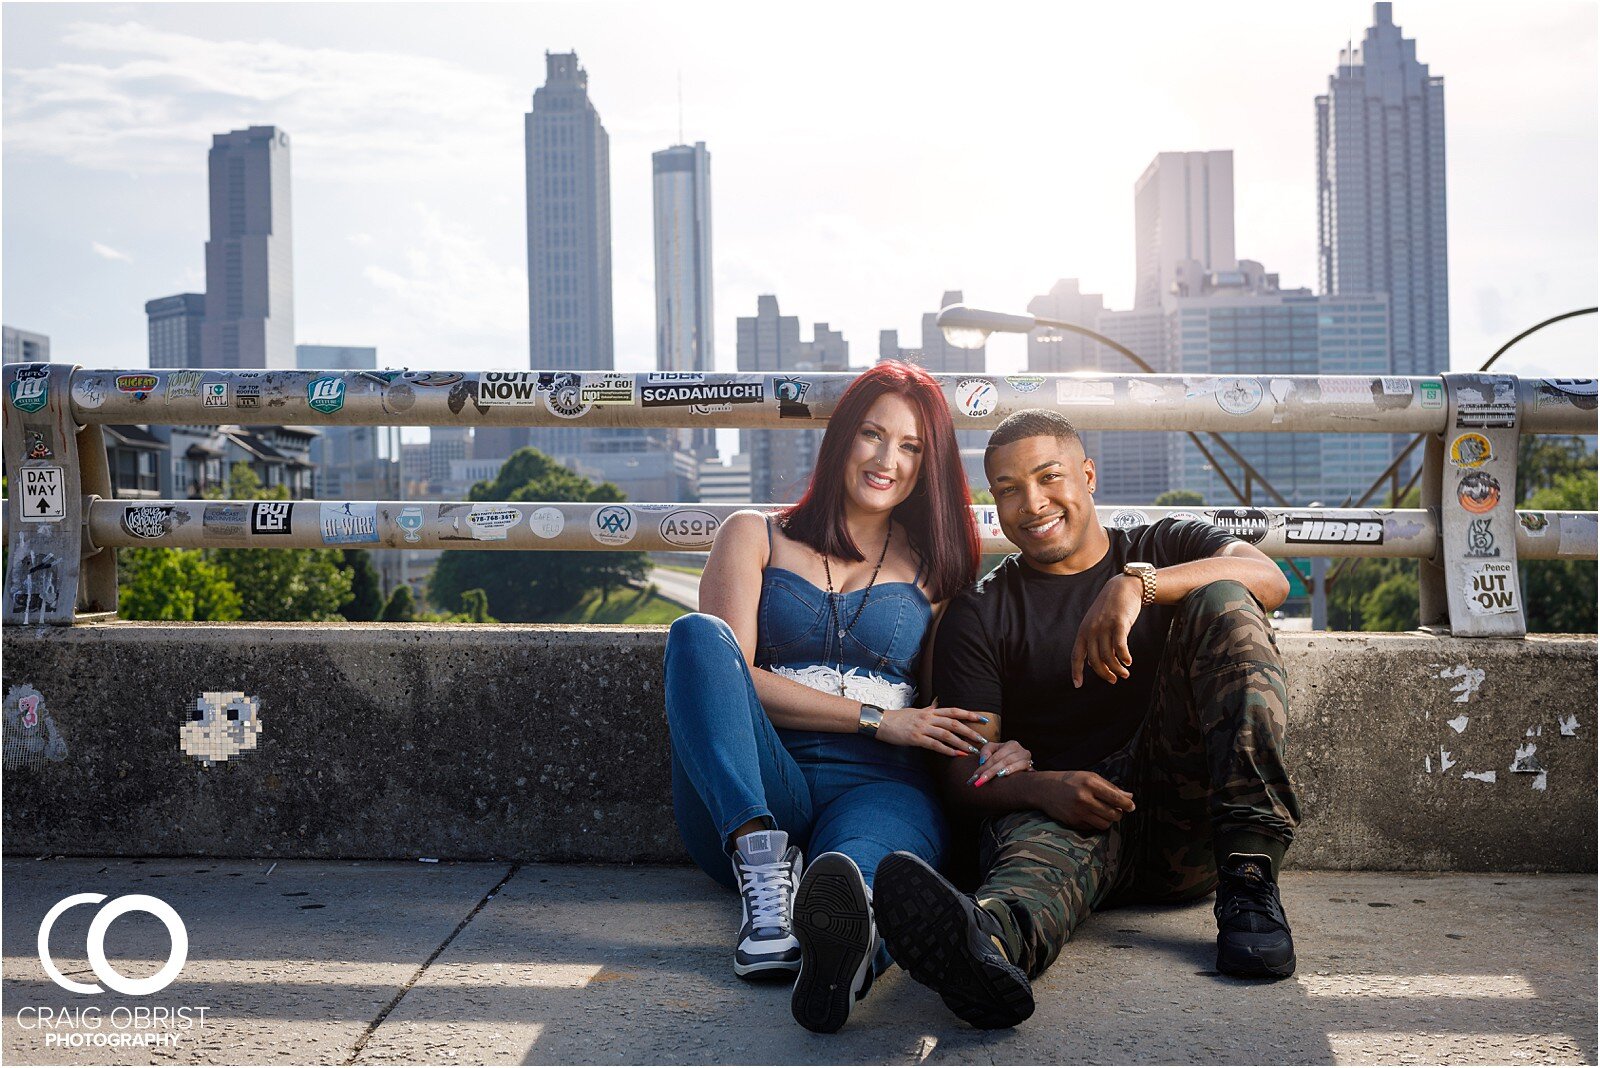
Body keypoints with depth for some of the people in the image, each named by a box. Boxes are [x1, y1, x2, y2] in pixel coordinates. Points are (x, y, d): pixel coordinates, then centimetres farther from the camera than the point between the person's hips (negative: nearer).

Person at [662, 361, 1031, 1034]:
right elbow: (729, 671, 2)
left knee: (855, 869, -38)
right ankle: (766, 876, -41)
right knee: (697, 633, -27)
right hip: (748, 795, 1)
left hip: (880, 786, 0)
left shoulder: (936, 567, 22)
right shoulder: (753, 537, 17)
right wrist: (877, 718, -6)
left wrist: (999, 749, -7)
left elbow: (951, 708, 18)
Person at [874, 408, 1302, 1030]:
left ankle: (1249, 882, -29)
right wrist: (1044, 788, -20)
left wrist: (1136, 583, -23)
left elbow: (1270, 579, -5)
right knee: (1041, 841, -36)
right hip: (1057, 809, -1)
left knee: (1222, 602, -16)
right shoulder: (977, 616, 14)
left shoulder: (1165, 548, 18)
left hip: (1190, 811, 1)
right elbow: (964, 775, 3)